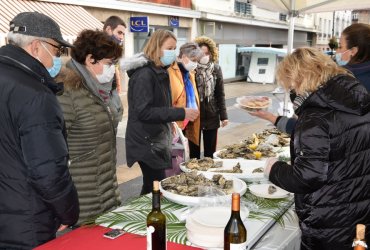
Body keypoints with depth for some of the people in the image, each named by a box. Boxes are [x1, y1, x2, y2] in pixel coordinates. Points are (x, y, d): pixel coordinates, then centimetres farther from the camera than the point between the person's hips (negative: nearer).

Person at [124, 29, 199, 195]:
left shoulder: (160, 72, 11)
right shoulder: (144, 74, -19)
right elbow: (143, 112, -26)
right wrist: (181, 113, -27)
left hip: (156, 139, 9)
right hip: (146, 142, -9)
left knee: (152, 187, 16)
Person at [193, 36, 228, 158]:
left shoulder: (216, 69, 2)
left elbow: (220, 94, 6)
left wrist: (223, 115, 2)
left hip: (212, 116, 3)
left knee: (210, 152, 12)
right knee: (194, 151, 10)